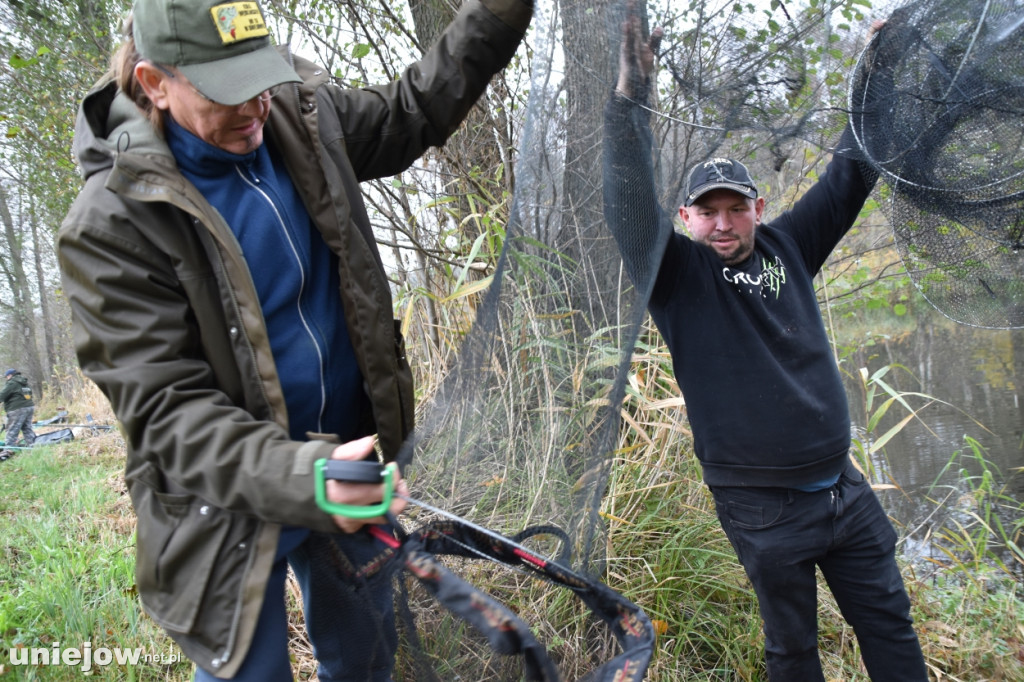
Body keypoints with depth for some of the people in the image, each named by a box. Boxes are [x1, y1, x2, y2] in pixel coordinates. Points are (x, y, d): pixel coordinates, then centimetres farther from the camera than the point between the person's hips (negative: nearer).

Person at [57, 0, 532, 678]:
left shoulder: (298, 115, -4)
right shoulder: (111, 225, -20)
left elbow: (412, 113, 12)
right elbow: (166, 406, -24)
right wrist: (296, 475, -41)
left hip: (343, 463, 5)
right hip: (231, 506, -5)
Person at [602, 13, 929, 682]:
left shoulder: (787, 247, 5)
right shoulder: (676, 271, -8)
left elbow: (849, 178, 10)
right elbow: (631, 204, -22)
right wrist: (631, 96, -31)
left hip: (845, 487, 4)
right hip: (764, 510, -4)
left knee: (890, 626, 15)